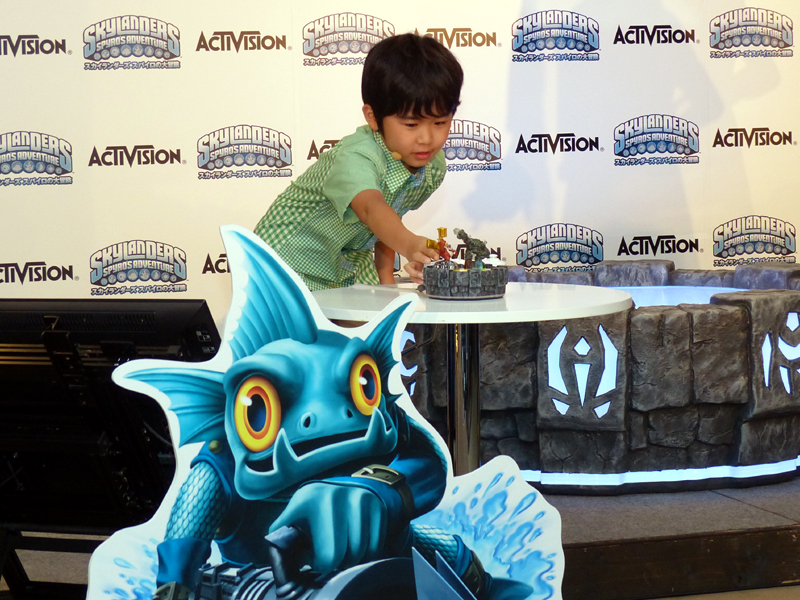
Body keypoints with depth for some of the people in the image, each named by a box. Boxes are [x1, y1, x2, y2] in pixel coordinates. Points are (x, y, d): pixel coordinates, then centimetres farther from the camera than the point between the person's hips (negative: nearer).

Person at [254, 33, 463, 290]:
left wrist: (385, 271, 5)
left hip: (352, 259, 6)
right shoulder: (356, 158, -34)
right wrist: (408, 245, -72)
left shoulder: (434, 165, -10)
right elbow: (371, 209, -55)